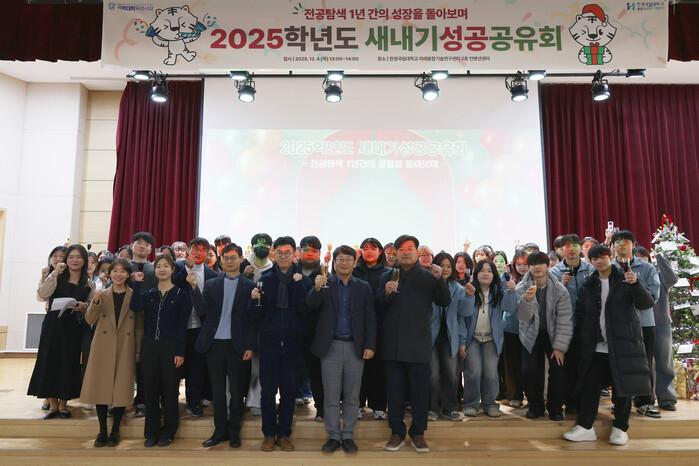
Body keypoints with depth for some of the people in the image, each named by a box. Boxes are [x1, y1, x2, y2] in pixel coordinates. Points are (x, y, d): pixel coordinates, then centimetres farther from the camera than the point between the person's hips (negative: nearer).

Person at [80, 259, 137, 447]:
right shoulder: (101, 294, 8)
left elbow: (139, 325, 2)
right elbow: (90, 320, 1)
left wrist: (139, 350, -3)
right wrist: (95, 302, -17)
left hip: (125, 348, -1)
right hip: (103, 347, 2)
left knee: (121, 388, 3)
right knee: (101, 387, 4)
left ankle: (115, 431, 18)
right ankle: (102, 431, 17)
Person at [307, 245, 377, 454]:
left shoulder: (363, 287, 5)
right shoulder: (324, 284, 1)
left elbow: (370, 318, 3)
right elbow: (311, 305, -14)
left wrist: (370, 345, -5)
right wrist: (316, 288, -34)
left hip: (355, 346, 1)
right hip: (330, 346, -1)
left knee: (352, 396, 9)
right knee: (331, 396, 6)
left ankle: (348, 436, 22)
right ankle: (333, 436, 19)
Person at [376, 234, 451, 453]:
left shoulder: (428, 276, 2)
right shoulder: (387, 276, 6)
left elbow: (445, 302, -3)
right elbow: (378, 305, 3)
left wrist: (439, 279, -18)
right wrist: (386, 292, -17)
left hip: (419, 342, -1)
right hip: (393, 342, 1)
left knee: (420, 390, 7)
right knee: (395, 390, 9)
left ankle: (418, 433, 21)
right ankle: (397, 432, 21)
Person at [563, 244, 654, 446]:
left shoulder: (625, 280, -1)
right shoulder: (589, 285, 8)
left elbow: (647, 303, -13)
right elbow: (580, 312, 15)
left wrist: (636, 283, -29)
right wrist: (585, 335, 7)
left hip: (623, 343, -3)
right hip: (595, 345, 3)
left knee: (622, 386, 5)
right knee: (589, 385, 2)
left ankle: (620, 428, 18)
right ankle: (585, 427, 8)